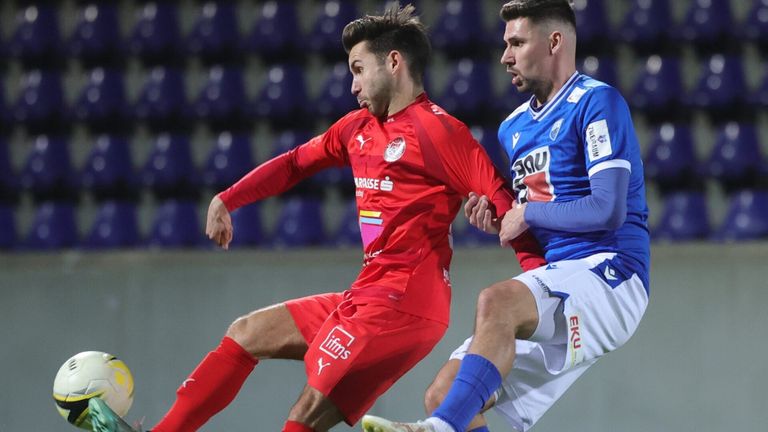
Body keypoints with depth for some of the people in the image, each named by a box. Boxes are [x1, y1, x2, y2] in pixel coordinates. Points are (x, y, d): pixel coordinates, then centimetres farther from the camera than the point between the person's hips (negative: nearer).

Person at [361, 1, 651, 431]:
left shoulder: (597, 102, -7)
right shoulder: (514, 128, 19)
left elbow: (608, 211, -18)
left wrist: (528, 214, -6)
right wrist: (496, 222, 7)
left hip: (606, 275, -9)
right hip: (556, 279, 9)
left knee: (496, 301, -37)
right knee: (443, 393, -4)